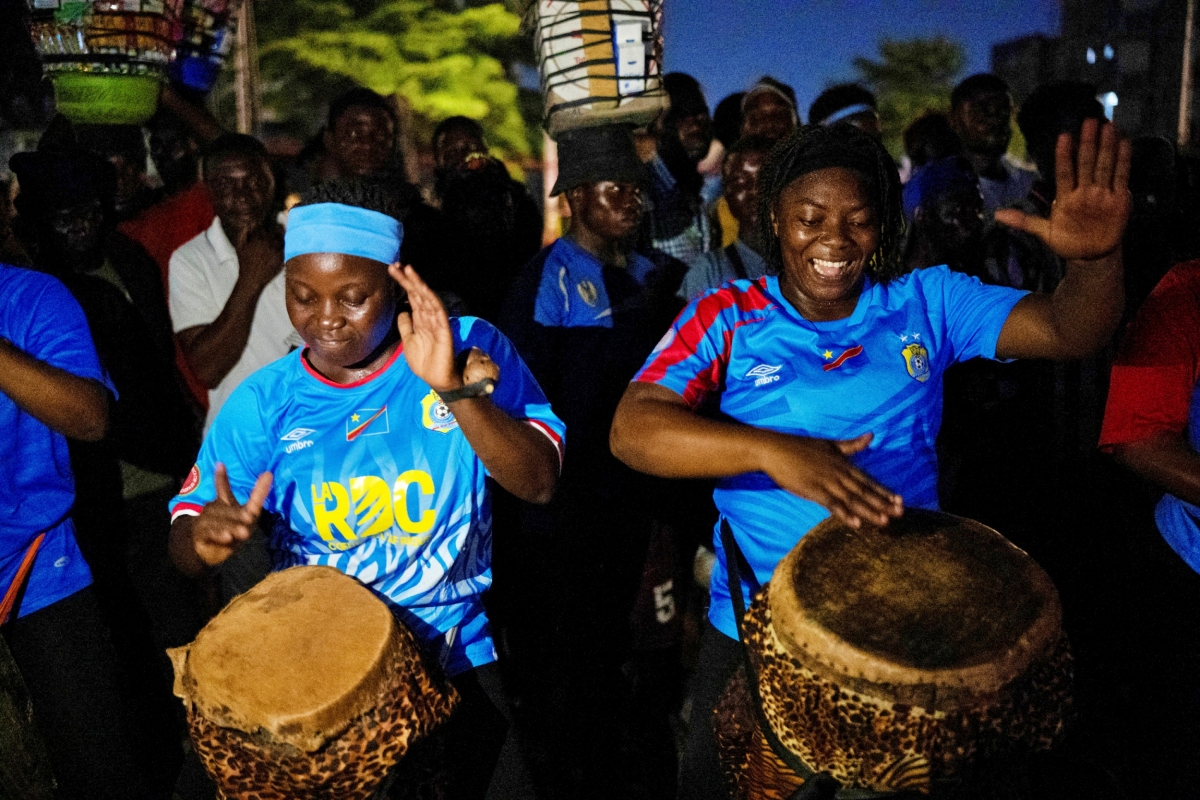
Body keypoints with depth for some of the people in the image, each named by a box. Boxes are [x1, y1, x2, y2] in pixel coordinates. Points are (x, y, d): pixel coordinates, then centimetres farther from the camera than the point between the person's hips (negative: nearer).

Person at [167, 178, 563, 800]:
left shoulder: (468, 350, -9)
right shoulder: (263, 402, -4)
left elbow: (538, 484, -17)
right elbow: (183, 543, -3)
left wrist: (457, 391, -32)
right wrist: (206, 538, -27)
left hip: (455, 663, -1)